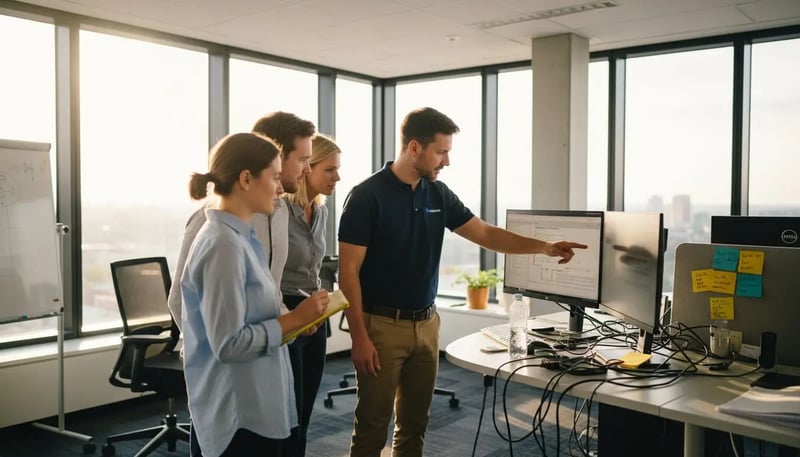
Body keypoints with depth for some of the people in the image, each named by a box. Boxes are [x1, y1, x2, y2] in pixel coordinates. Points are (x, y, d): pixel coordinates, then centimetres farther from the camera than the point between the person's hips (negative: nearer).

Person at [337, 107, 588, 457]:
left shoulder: (439, 194, 5)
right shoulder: (367, 196, -13)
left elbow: (485, 234, 11)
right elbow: (348, 272, -13)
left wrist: (545, 247, 2)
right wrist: (359, 337, -16)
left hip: (426, 324, 6)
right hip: (382, 325, -6)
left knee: (414, 424, 15)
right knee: (372, 427, 3)